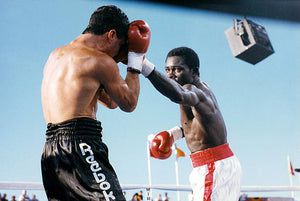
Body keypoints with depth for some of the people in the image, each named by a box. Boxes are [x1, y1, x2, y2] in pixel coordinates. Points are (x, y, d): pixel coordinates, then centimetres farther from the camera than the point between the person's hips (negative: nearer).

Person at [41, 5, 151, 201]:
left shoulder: (56, 55, 20)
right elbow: (129, 103, 5)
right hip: (79, 146, -9)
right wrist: (135, 61, 12)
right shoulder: (99, 60, -7)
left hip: (50, 148, 9)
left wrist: (114, 61, 26)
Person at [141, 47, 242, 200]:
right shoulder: (202, 87, 13)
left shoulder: (192, 89, -17)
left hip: (215, 169, -11)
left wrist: (145, 66, -51)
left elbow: (179, 95, -43)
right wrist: (175, 133, 14)